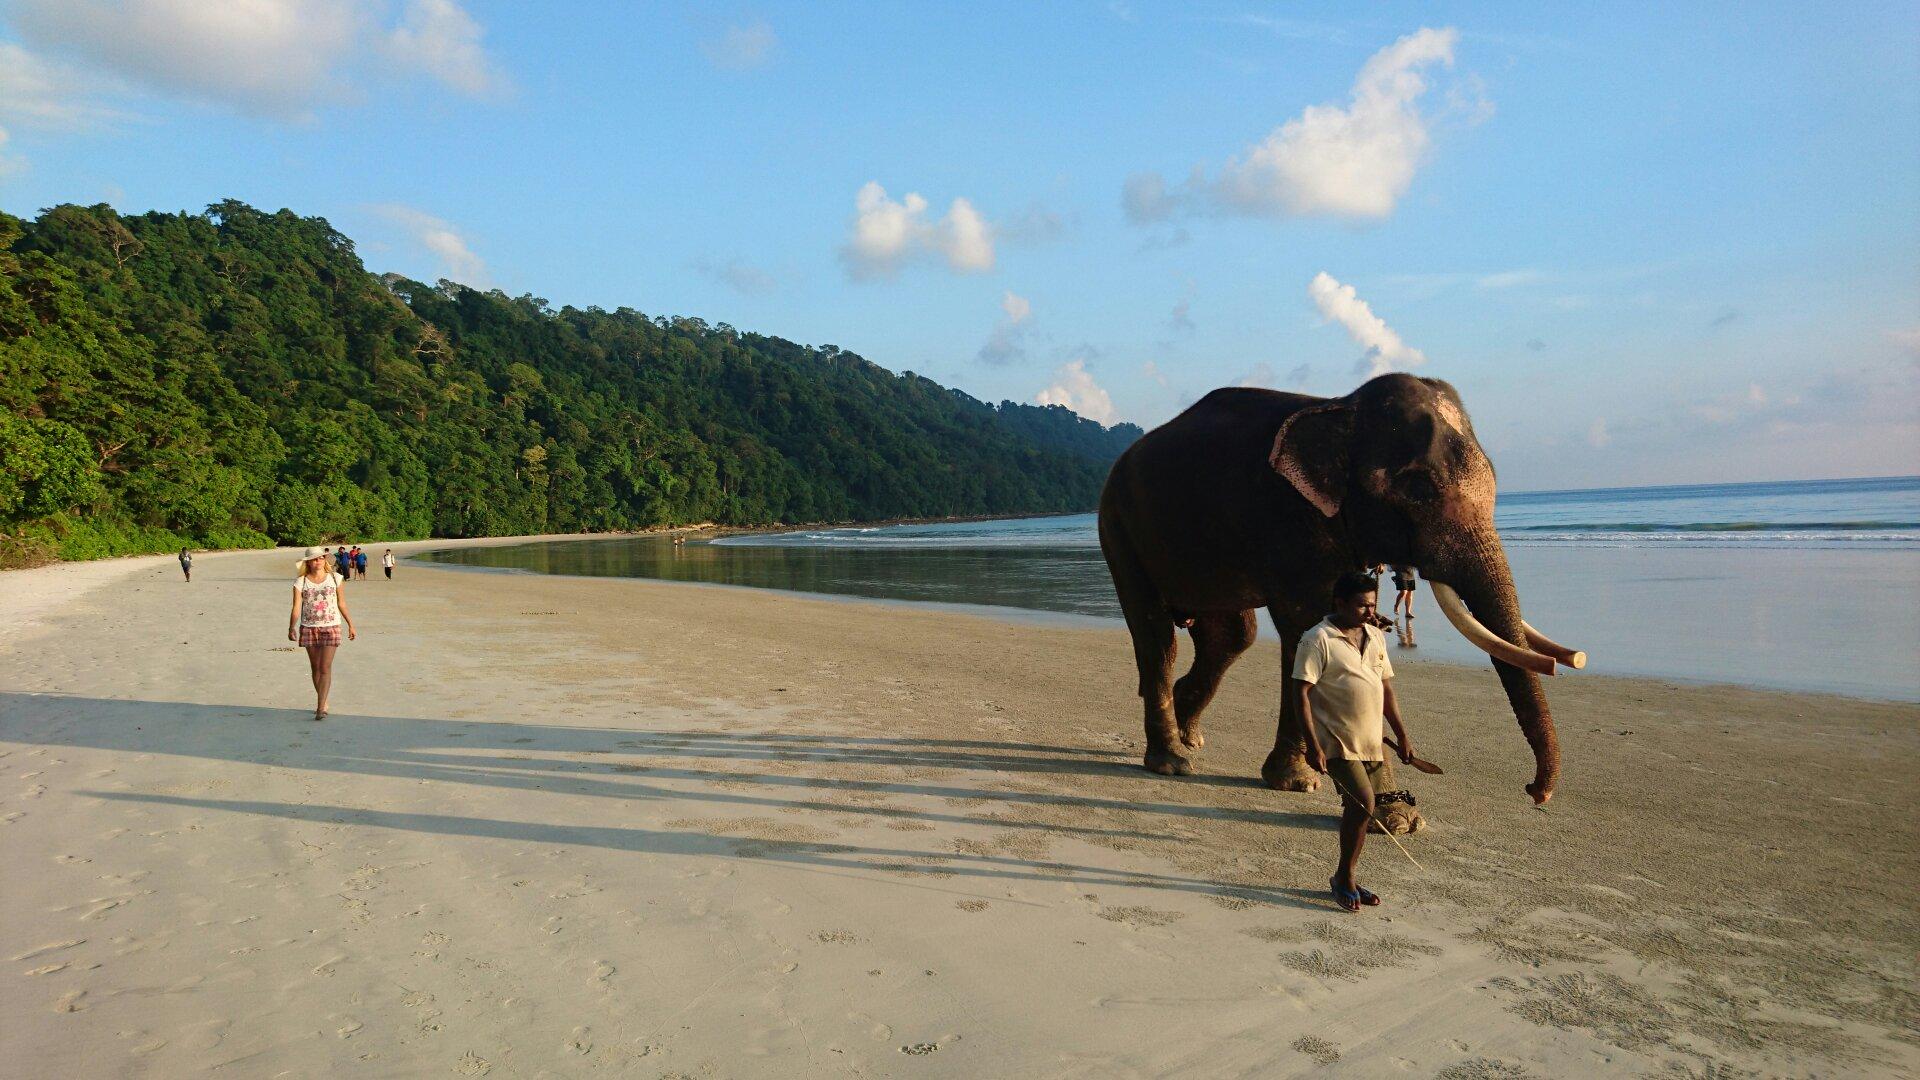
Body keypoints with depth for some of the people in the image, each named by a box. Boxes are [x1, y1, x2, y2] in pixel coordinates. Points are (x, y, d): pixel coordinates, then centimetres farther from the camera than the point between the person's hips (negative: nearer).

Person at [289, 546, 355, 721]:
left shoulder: (334, 578, 3)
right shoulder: (301, 582, 1)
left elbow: (341, 603, 11)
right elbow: (296, 608, -6)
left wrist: (350, 624, 12)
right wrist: (291, 628, -18)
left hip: (331, 627, -1)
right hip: (308, 628, 1)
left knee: (325, 668, -9)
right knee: (315, 668, 11)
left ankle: (321, 707, -11)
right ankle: (323, 701, 26)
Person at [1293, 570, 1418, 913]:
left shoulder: (1375, 637, 12)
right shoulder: (1318, 640, -11)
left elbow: (1386, 689, 20)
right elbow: (1301, 693, -14)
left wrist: (1402, 735, 16)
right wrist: (1313, 744, -19)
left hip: (1372, 740, 7)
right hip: (1337, 742, -7)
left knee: (1358, 808, 9)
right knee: (1363, 804, -15)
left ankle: (1346, 881, 24)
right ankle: (1344, 878, 4)